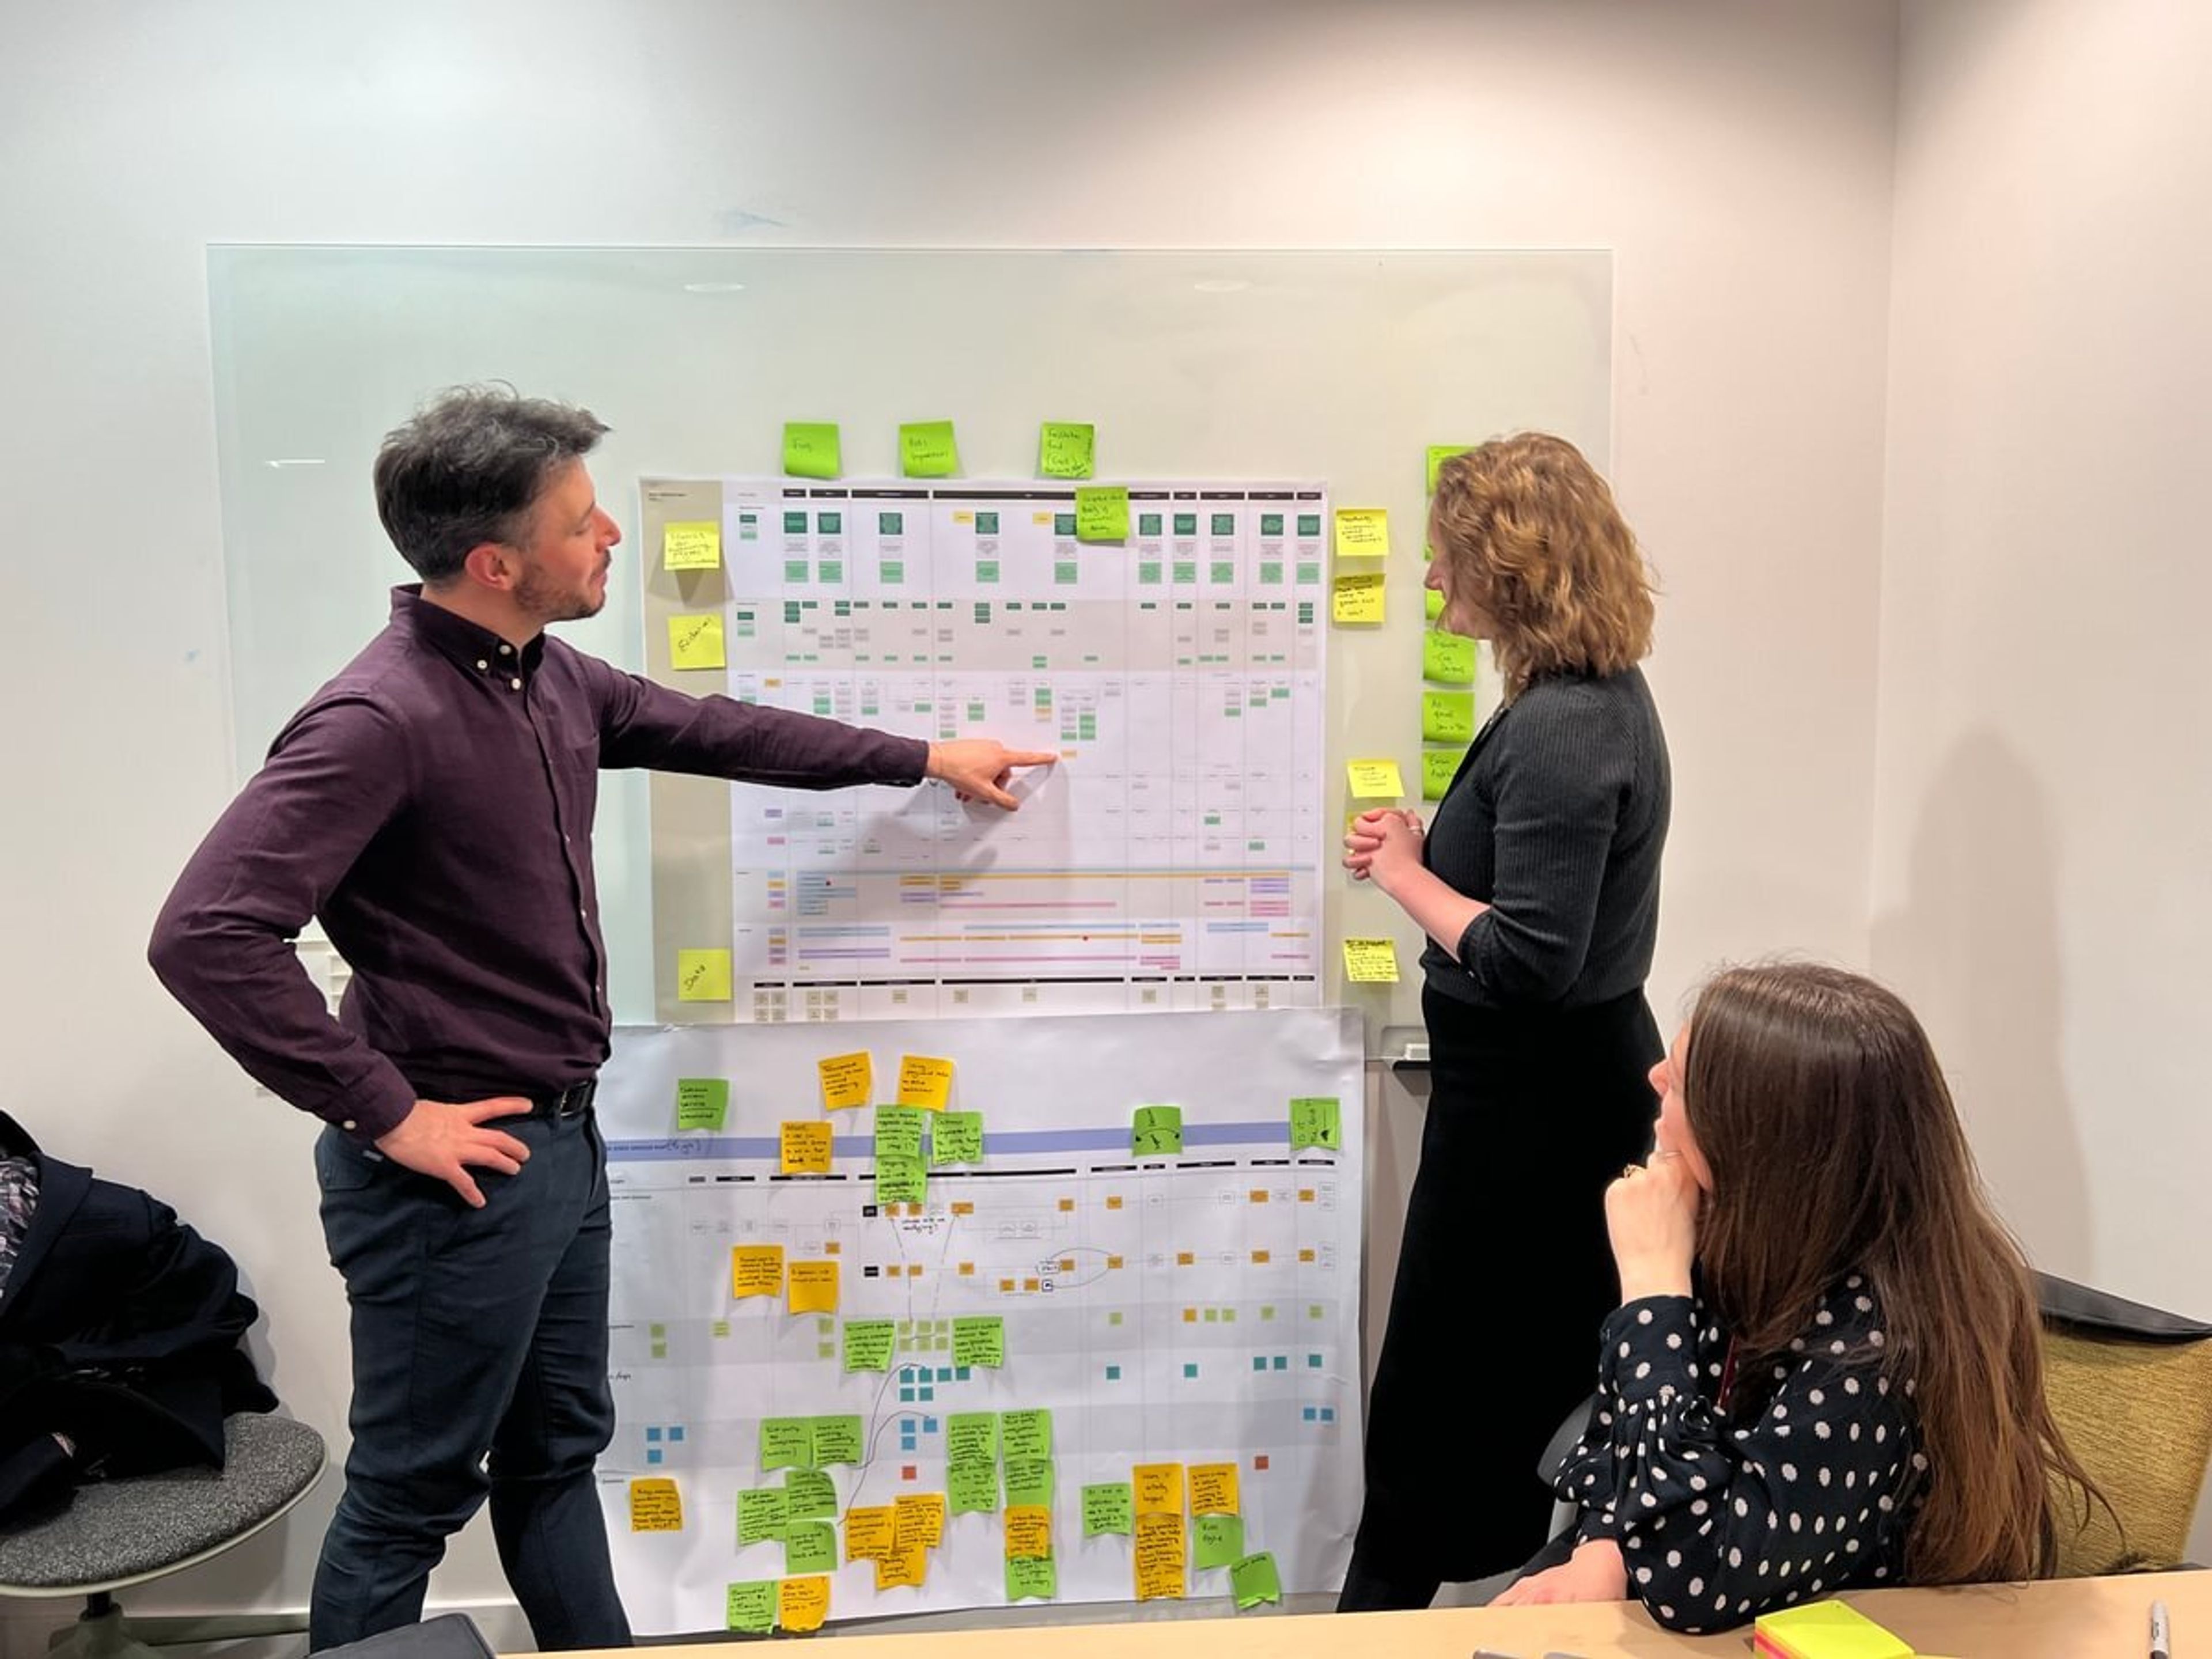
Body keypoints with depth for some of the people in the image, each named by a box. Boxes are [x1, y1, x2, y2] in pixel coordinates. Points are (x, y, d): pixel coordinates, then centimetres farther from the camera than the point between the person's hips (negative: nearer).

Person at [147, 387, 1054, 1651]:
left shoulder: (550, 679, 4)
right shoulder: (382, 718, -23)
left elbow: (713, 731, 16)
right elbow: (208, 935, -28)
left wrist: (923, 759, 21)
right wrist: (383, 1113, -22)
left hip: (563, 1140, 9)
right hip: (460, 1167, -9)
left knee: (559, 1454, 22)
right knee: (411, 1496, 10)